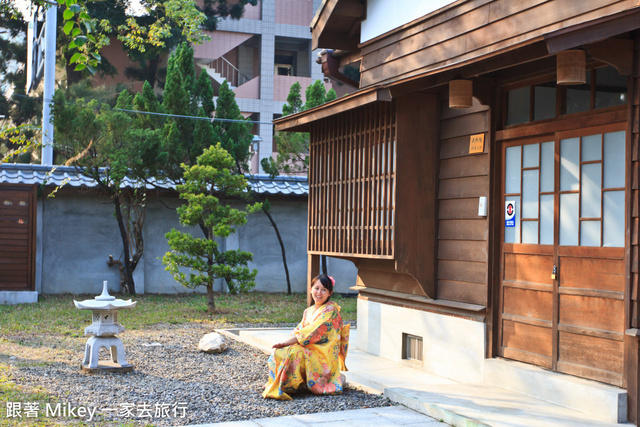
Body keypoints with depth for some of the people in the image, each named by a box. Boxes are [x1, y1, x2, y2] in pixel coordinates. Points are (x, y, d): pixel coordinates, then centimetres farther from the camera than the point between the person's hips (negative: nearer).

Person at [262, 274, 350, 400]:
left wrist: (287, 342, -19)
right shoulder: (308, 311, 16)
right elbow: (299, 330, 9)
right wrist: (286, 343, -13)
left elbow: (313, 332, -18)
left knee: (294, 353, -31)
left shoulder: (331, 310, -10)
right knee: (278, 354, -14)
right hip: (309, 350, 7)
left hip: (324, 355, -7)